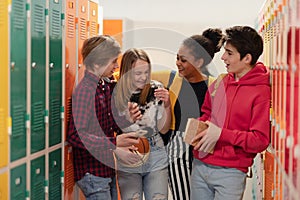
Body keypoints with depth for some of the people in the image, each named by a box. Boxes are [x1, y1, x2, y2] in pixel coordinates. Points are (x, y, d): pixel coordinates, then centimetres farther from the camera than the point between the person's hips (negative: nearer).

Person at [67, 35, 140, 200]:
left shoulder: (107, 86, 10)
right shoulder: (84, 91, -18)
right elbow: (75, 136, -25)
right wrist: (114, 142, -28)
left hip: (108, 169, 9)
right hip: (92, 173, -9)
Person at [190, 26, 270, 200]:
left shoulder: (262, 92, -13)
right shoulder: (220, 82, 6)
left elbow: (260, 140, -16)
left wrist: (221, 134, -19)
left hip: (230, 173, -6)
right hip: (199, 166, 6)